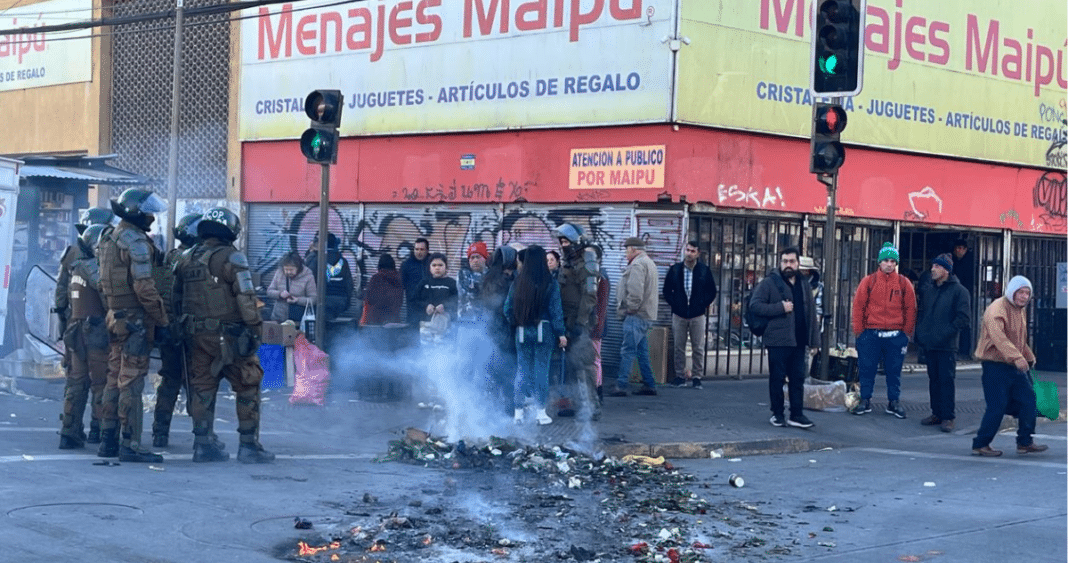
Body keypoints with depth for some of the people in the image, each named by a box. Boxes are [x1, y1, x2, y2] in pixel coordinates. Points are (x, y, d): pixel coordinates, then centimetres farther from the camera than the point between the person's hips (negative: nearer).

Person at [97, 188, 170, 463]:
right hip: (136, 319, -9)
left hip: (116, 316, 9)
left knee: (115, 379, 14)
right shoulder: (136, 242, -14)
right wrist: (163, 321, -15)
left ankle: (108, 440, 18)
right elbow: (144, 287, -20)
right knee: (132, 382, -8)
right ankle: (130, 445, -8)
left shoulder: (111, 239, 15)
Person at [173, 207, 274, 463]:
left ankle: (203, 444, 13)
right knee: (247, 387, 2)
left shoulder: (186, 259, 12)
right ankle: (249, 445, 2)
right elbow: (245, 298, -15)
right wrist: (254, 328, -10)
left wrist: (184, 328, 23)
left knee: (202, 387, 12)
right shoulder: (231, 257, -9)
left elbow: (177, 300, 17)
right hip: (228, 334, -6)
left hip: (196, 335, 6)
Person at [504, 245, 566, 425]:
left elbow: (508, 309, 2)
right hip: (544, 330, -2)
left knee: (522, 369, 9)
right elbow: (556, 310, -7)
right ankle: (540, 411, 4)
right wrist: (560, 334, -2)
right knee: (541, 369, 4)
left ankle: (519, 410, 9)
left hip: (522, 331, 2)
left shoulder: (517, 283, -2)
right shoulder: (550, 283, -8)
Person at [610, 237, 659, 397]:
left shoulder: (637, 265, -13)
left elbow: (635, 292, -23)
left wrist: (629, 309, -12)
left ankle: (621, 386, -11)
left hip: (636, 316, -10)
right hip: (646, 315, 10)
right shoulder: (649, 263, 21)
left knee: (627, 351, -10)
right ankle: (649, 385, 15)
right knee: (642, 352, 13)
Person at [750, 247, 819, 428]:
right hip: (778, 340, -5)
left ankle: (797, 414, 11)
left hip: (799, 341, 5)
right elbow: (755, 305, -11)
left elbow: (811, 313, 16)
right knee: (777, 378, 3)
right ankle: (777, 414, 13)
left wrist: (813, 340, 10)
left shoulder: (804, 286, 14)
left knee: (798, 379, 6)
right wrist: (780, 308, -16)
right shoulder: (769, 283, -3)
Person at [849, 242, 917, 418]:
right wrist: (858, 330, -1)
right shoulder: (869, 281, 3)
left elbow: (910, 309, 7)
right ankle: (865, 401, 14)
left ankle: (894, 402, 16)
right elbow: (858, 305, 3)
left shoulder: (903, 283, 5)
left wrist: (907, 332, 2)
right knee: (867, 369, 4)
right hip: (870, 333, 0)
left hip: (895, 336, 0)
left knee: (894, 371, 6)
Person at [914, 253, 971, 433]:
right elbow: (921, 312, 22)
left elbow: (963, 318, -10)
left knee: (946, 380, -6)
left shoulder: (958, 291, -6)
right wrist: (920, 333, 10)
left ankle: (947, 417, -3)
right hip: (928, 344, 6)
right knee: (933, 379, 12)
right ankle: (936, 413, 19)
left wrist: (946, 332, -15)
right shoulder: (927, 288, 14)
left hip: (946, 346, -6)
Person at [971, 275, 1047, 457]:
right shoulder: (997, 309, -17)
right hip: (995, 365, -9)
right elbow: (998, 337, -33)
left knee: (1028, 400, 6)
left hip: (1016, 366, 9)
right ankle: (980, 444, 4)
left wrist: (1029, 357, 27)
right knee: (997, 406, -8)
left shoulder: (1021, 310, 14)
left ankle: (1025, 442, 17)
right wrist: (1017, 358, -41)